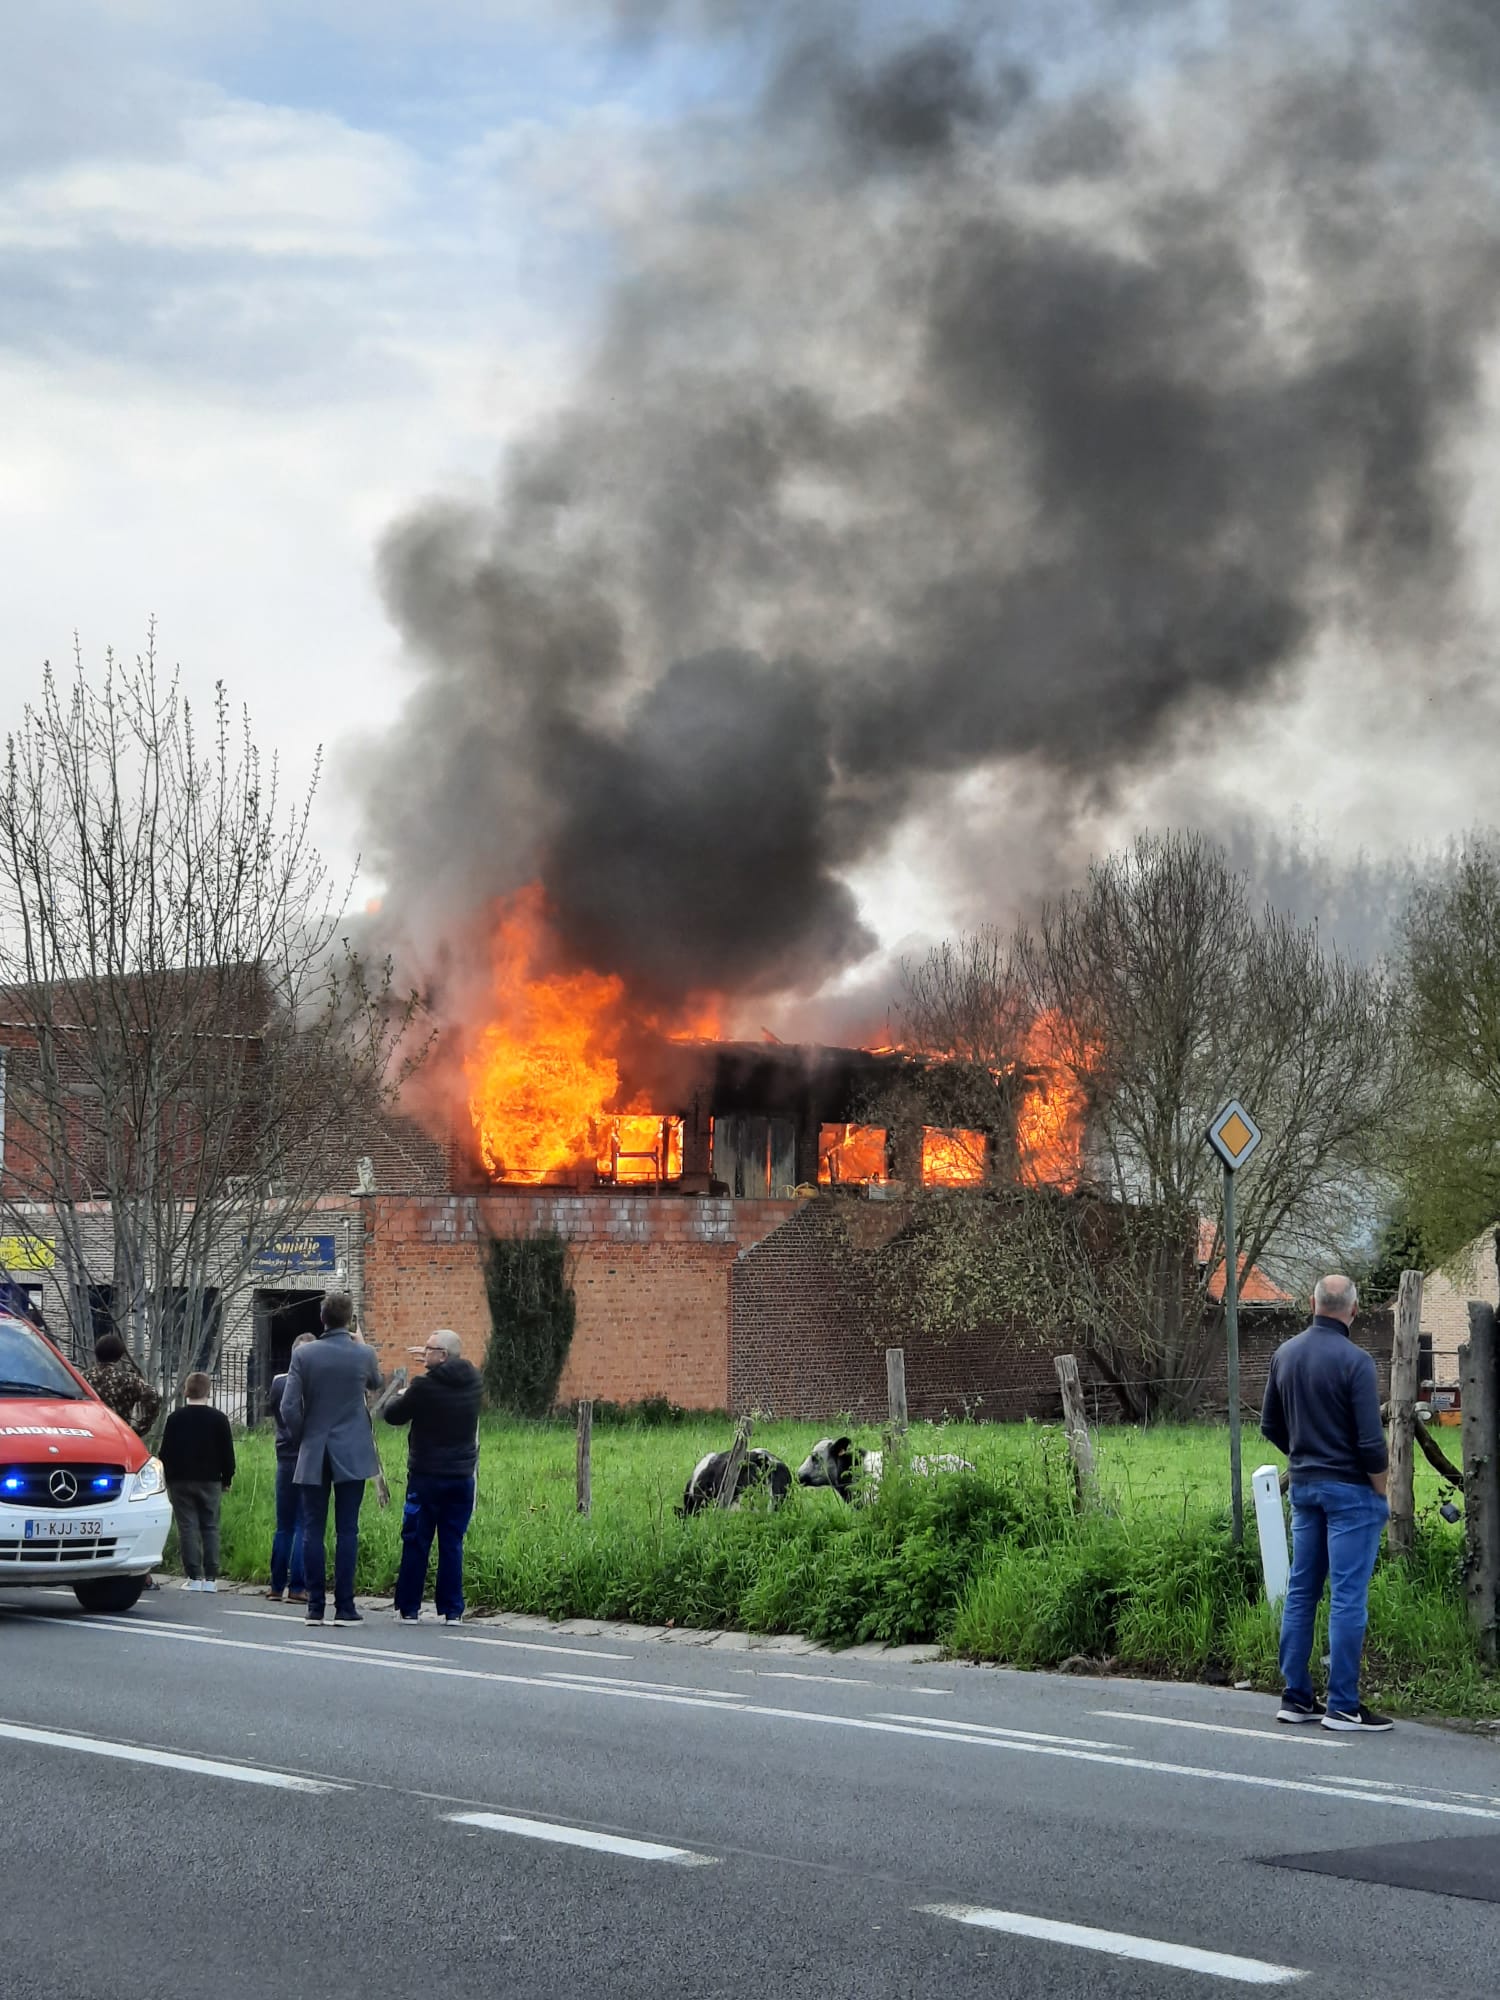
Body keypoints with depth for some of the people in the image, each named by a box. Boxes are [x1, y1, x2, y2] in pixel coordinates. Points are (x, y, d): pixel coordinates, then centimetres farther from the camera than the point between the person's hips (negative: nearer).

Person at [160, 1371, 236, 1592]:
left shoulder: (175, 1418, 0)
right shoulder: (218, 1418, -1)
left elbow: (165, 1452, 2)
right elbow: (227, 1452, 3)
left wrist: (169, 1478, 12)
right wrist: (227, 1479, 13)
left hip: (181, 1481, 0)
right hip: (210, 1482, 0)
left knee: (188, 1528, 0)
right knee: (210, 1528, 5)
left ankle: (194, 1578, -5)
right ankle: (210, 1578, 1)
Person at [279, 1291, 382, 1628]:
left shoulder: (303, 1355, -5)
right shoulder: (363, 1354, -4)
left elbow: (289, 1407, -8)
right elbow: (375, 1384, 19)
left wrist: (300, 1439, 8)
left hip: (313, 1456, 0)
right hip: (352, 1455, 0)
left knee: (313, 1531, 5)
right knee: (347, 1531, 1)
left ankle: (315, 1607, 4)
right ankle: (344, 1607, -1)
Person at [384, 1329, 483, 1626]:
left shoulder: (424, 1387, -16)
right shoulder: (472, 1382, 1)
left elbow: (392, 1415, -2)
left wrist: (399, 1397, 17)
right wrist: (433, 1363, 24)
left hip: (426, 1478, -4)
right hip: (462, 1477, 4)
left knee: (415, 1544, 5)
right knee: (452, 1545, 8)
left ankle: (409, 1608, 8)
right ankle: (452, 1610, 7)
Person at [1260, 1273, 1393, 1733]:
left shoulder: (1285, 1354, 5)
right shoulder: (1354, 1361, -16)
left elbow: (1270, 1425, 13)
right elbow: (1371, 1440, -17)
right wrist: (1381, 1492, -4)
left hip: (1303, 1486, 7)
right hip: (1350, 1489, -7)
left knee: (1301, 1592, 11)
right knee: (1348, 1597, -4)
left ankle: (1296, 1697, 14)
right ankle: (1342, 1706, -3)